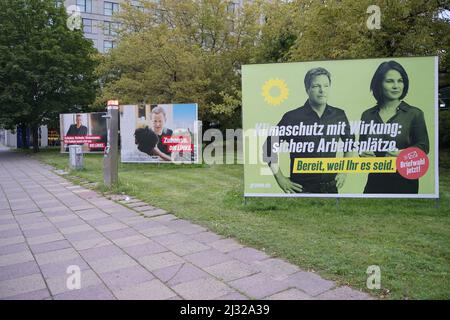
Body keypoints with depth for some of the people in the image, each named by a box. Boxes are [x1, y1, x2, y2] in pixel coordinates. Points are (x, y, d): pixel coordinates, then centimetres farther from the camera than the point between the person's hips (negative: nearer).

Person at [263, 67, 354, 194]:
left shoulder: (339, 115, 2)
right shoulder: (292, 117, -10)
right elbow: (269, 147, -5)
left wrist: (344, 171, 11)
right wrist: (280, 178, -7)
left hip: (331, 187, 4)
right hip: (302, 188, -3)